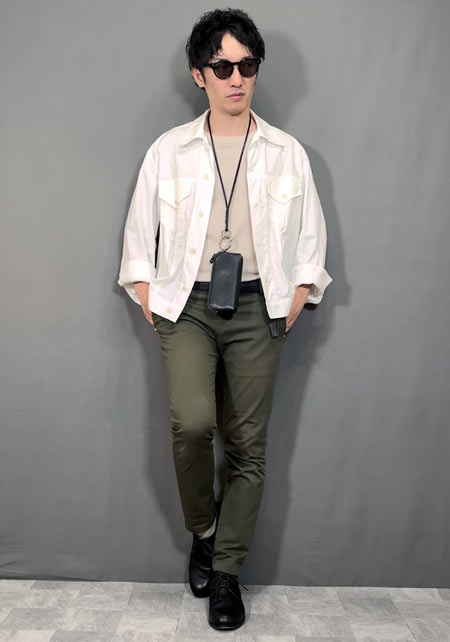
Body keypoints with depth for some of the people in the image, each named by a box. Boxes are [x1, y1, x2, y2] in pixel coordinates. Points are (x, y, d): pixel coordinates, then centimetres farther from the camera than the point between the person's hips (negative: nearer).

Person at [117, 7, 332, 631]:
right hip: (187, 304, 0)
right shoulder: (168, 150, 7)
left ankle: (226, 573, 21)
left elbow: (311, 238, 12)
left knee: (248, 444, 2)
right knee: (192, 420, -22)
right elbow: (140, 233, 10)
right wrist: (148, 299, 1)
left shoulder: (288, 153, 8)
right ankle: (202, 529, 10)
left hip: (257, 309, 1)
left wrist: (296, 301, 2)